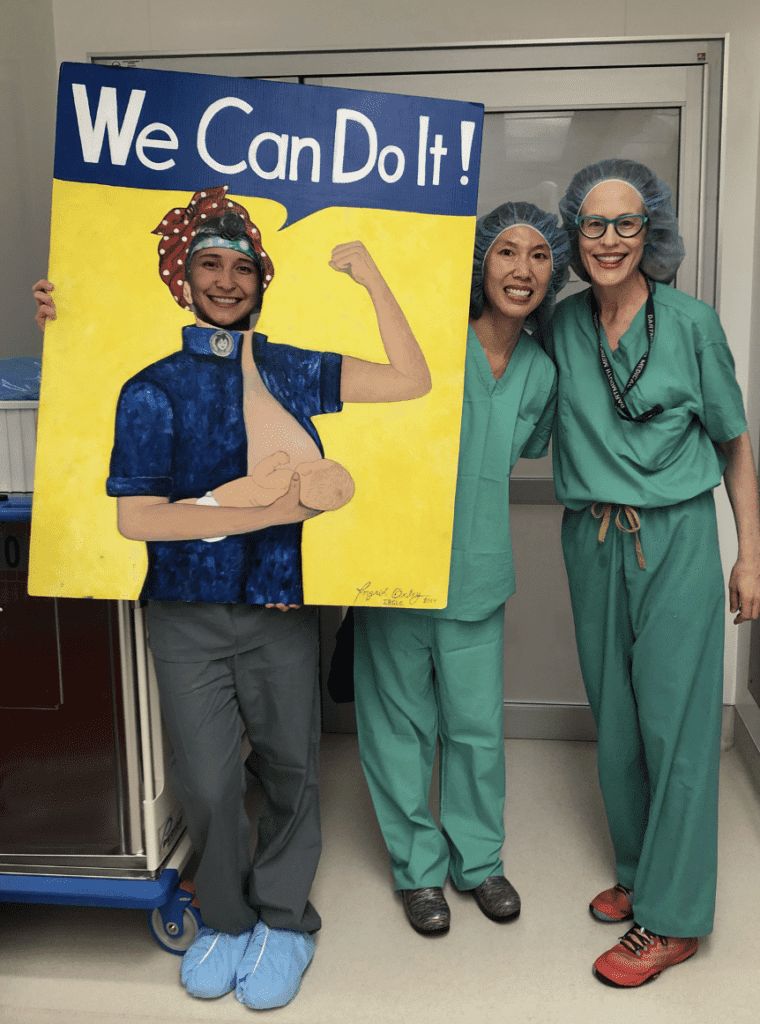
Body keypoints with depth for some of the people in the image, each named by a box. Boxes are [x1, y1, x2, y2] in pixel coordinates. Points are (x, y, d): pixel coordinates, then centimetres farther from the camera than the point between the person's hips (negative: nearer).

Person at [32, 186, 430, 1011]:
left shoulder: (294, 372, 3)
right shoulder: (155, 387, -3)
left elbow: (411, 381, -4)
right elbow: (135, 516, -11)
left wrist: (370, 277, -10)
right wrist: (266, 511, -16)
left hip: (281, 607, 1)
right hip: (188, 611, -1)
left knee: (288, 767, 11)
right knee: (206, 782, 5)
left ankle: (282, 921, 34)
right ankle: (225, 918, 33)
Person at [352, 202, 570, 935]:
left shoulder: (541, 373, 5)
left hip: (476, 570, 4)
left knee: (477, 724, 11)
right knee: (401, 722, 9)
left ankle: (477, 857, 35)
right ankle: (418, 866, 30)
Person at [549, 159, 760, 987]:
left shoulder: (692, 323, -5)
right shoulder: (562, 326, 4)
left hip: (676, 539, -4)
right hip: (591, 542, 4)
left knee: (675, 723, 0)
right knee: (615, 718, 13)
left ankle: (671, 918, 13)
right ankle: (639, 871, 32)